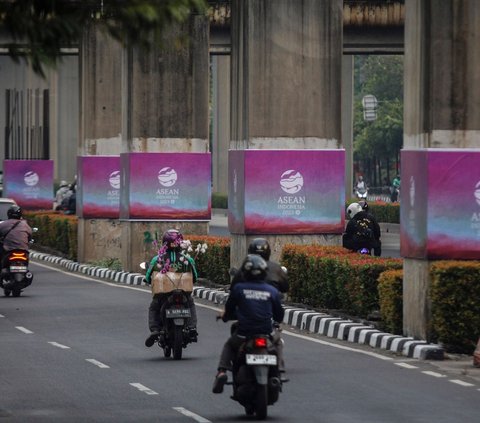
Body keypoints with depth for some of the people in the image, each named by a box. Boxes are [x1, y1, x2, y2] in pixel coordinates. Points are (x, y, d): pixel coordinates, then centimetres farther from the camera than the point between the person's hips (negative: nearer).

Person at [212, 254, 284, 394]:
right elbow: (279, 316, 9)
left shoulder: (238, 288, -3)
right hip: (266, 334, 1)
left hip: (243, 335, -1)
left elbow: (229, 309, 8)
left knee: (229, 345, 30)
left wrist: (225, 316, 32)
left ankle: (222, 371, 5)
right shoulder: (272, 291, 1)